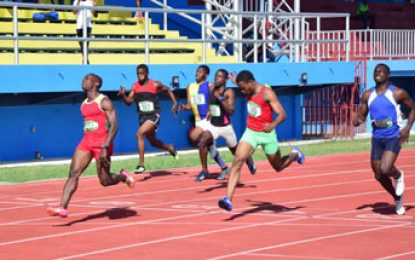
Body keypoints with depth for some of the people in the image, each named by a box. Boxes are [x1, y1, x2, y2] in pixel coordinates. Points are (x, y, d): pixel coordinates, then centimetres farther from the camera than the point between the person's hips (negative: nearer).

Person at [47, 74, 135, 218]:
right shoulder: (84, 104, 15)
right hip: (86, 142, 6)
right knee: (73, 173, -13)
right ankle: (63, 208, -22)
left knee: (105, 181, 2)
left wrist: (105, 148, -23)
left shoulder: (104, 102, -8)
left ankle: (123, 176, 34)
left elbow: (114, 126, -16)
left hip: (101, 143, -6)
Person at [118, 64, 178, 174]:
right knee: (153, 142, 20)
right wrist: (123, 95, -18)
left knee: (139, 134, -27)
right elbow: (129, 102, 1)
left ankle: (141, 164, -24)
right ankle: (170, 148, 52)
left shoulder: (155, 84, -6)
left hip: (154, 116, -6)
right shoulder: (135, 86, 3)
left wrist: (175, 103, 4)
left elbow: (168, 90, 11)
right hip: (142, 116, 6)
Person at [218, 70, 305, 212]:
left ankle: (294, 154, 48)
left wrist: (273, 125, -43)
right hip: (250, 132, 4)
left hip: (267, 134, -4)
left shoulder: (267, 93, -20)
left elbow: (282, 114, -27)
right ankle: (228, 199, -27)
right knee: (238, 160, -18)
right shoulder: (249, 92, -1)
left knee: (278, 167, 14)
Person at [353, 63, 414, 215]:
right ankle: (398, 199, 33)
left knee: (385, 169, -24)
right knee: (379, 176, 8)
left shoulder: (398, 93, -6)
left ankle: (398, 176, 13)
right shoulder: (367, 95, 5)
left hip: (393, 138, -5)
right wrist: (357, 120, -11)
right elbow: (362, 115, 13)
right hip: (377, 138, 5)